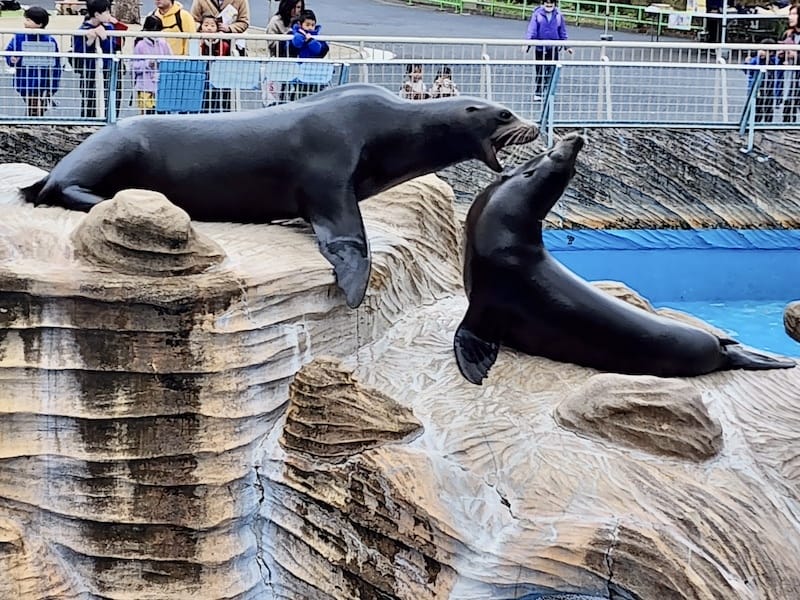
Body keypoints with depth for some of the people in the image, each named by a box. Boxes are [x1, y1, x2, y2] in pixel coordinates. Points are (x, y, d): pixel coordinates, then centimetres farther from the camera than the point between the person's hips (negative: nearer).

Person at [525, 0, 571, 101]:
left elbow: (562, 32, 12)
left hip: (553, 48, 2)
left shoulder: (558, 15, 4)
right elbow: (532, 30, -8)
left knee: (551, 70, -1)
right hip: (540, 48, -2)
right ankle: (538, 93, 14)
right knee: (540, 71, 3)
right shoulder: (537, 14, -5)